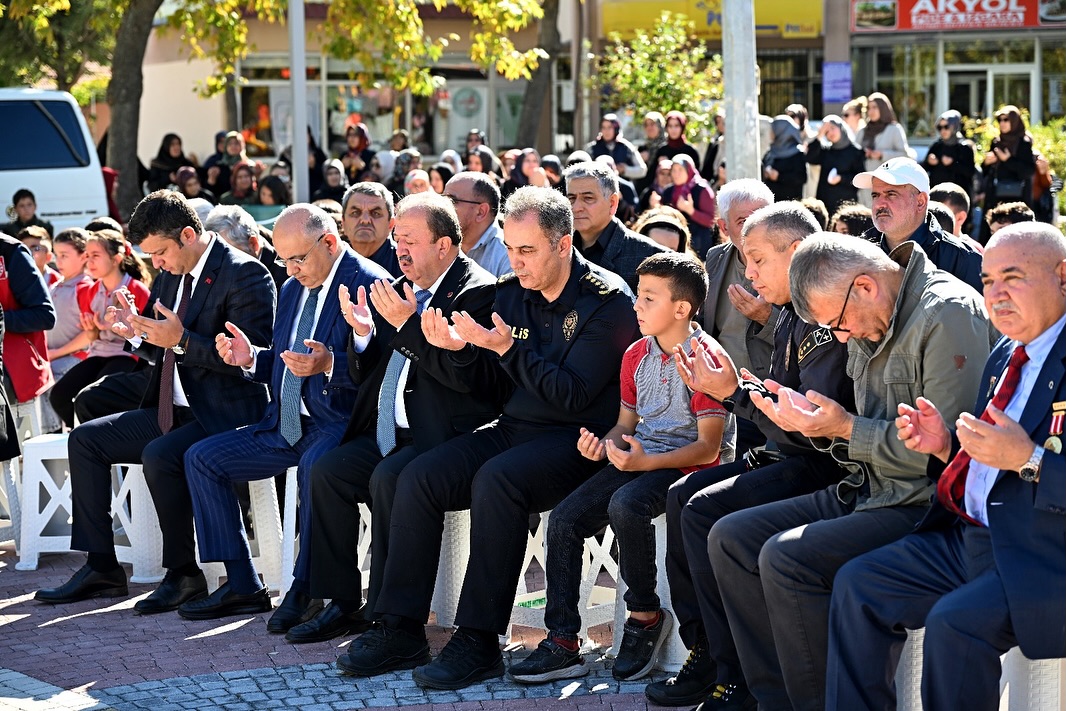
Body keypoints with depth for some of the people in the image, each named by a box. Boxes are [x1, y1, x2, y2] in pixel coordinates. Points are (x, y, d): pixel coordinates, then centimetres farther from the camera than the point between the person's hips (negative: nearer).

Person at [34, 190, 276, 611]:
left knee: (159, 455, -33)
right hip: (175, 410, 10)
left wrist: (182, 339, -27)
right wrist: (137, 332, 0)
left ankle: (184, 574, -17)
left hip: (224, 415, -10)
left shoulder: (244, 274, -14)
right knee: (84, 440, 3)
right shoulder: (171, 274, 12)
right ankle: (100, 569, 1)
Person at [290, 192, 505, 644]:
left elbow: (466, 374, -23)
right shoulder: (401, 290, 16)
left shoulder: (478, 292, -9)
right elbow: (365, 374, 19)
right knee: (327, 470, -10)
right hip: (389, 433, 8)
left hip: (442, 437, -8)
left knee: (387, 479, -30)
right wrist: (363, 334, -3)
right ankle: (343, 603, -4)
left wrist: (408, 323, -23)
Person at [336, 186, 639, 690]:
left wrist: (508, 348, -23)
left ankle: (478, 642, -29)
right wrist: (461, 347, -8)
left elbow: (571, 396, -19)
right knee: (417, 478, -12)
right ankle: (401, 629, -9)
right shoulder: (513, 292, 9)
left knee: (497, 479, -34)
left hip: (576, 440, -7)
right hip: (513, 430, 7)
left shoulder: (608, 301, -11)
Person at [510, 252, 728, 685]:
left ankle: (645, 616, -14)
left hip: (685, 464, -8)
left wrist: (646, 461, -25)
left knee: (625, 504, -35)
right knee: (564, 518, -11)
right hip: (636, 458, 8)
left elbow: (708, 446, -14)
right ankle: (562, 644, -8)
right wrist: (603, 444, -4)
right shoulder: (637, 354, 13)